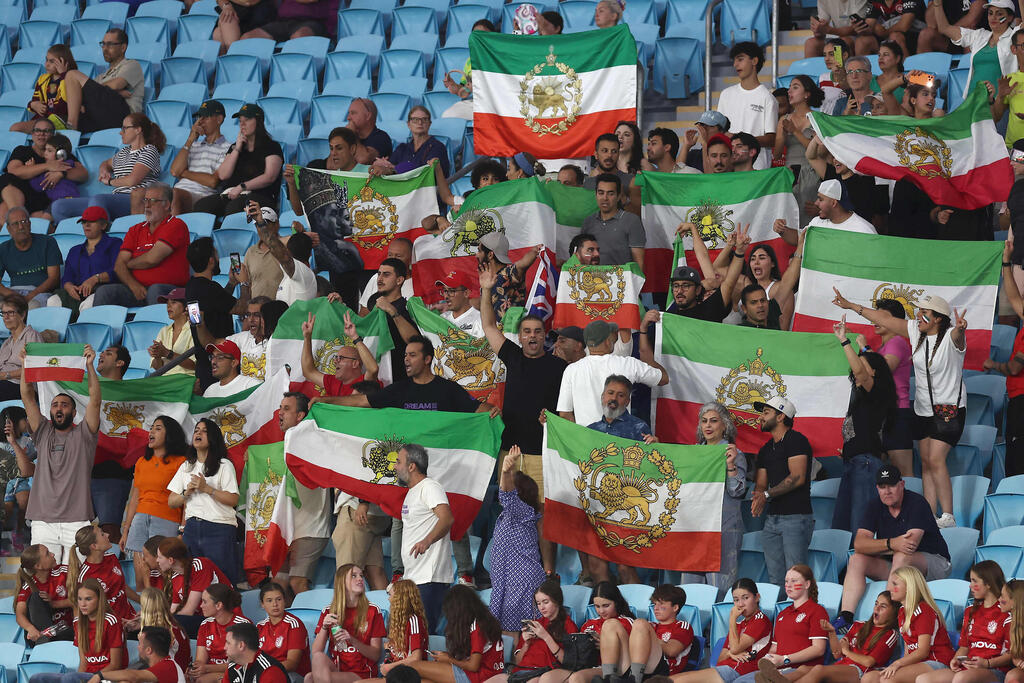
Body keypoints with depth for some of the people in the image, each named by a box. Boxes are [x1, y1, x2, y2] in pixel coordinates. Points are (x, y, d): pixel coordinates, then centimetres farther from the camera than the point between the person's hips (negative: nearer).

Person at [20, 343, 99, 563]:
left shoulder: (83, 434, 10)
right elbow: (28, 398, 12)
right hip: (43, 520, 2)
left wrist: (89, 365, -12)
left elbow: (95, 400, -2)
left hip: (77, 521, -2)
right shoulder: (43, 433, 17)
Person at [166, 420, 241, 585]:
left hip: (219, 529, -5)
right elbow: (171, 501, 15)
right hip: (192, 528, 5)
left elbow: (233, 500, -9)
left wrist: (206, 488, -14)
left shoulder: (224, 466, 1)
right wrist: (187, 493, -3)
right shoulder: (186, 467, 17)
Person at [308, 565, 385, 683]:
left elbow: (376, 655, 0)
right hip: (336, 669, 3)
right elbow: (315, 652, 7)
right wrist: (324, 627, -9)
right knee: (319, 657, -33)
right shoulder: (328, 612, 12)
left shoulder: (372, 611, 5)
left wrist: (352, 640, -16)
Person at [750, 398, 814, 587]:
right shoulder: (766, 450, 21)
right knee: (775, 578, 5)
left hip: (796, 516, -8)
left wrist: (767, 495, -16)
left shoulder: (796, 440, -5)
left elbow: (797, 477, -14)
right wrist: (758, 498, -8)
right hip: (772, 518, 8)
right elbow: (761, 484, 17)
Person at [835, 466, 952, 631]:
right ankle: (845, 617, -26)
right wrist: (890, 544, -31)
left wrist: (873, 547, -15)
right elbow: (859, 544, -11)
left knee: (902, 556, -36)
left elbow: (912, 544, -27)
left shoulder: (916, 503, -15)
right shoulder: (877, 507, 2)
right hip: (895, 567, 6)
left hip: (934, 563, -6)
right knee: (857, 559, -13)